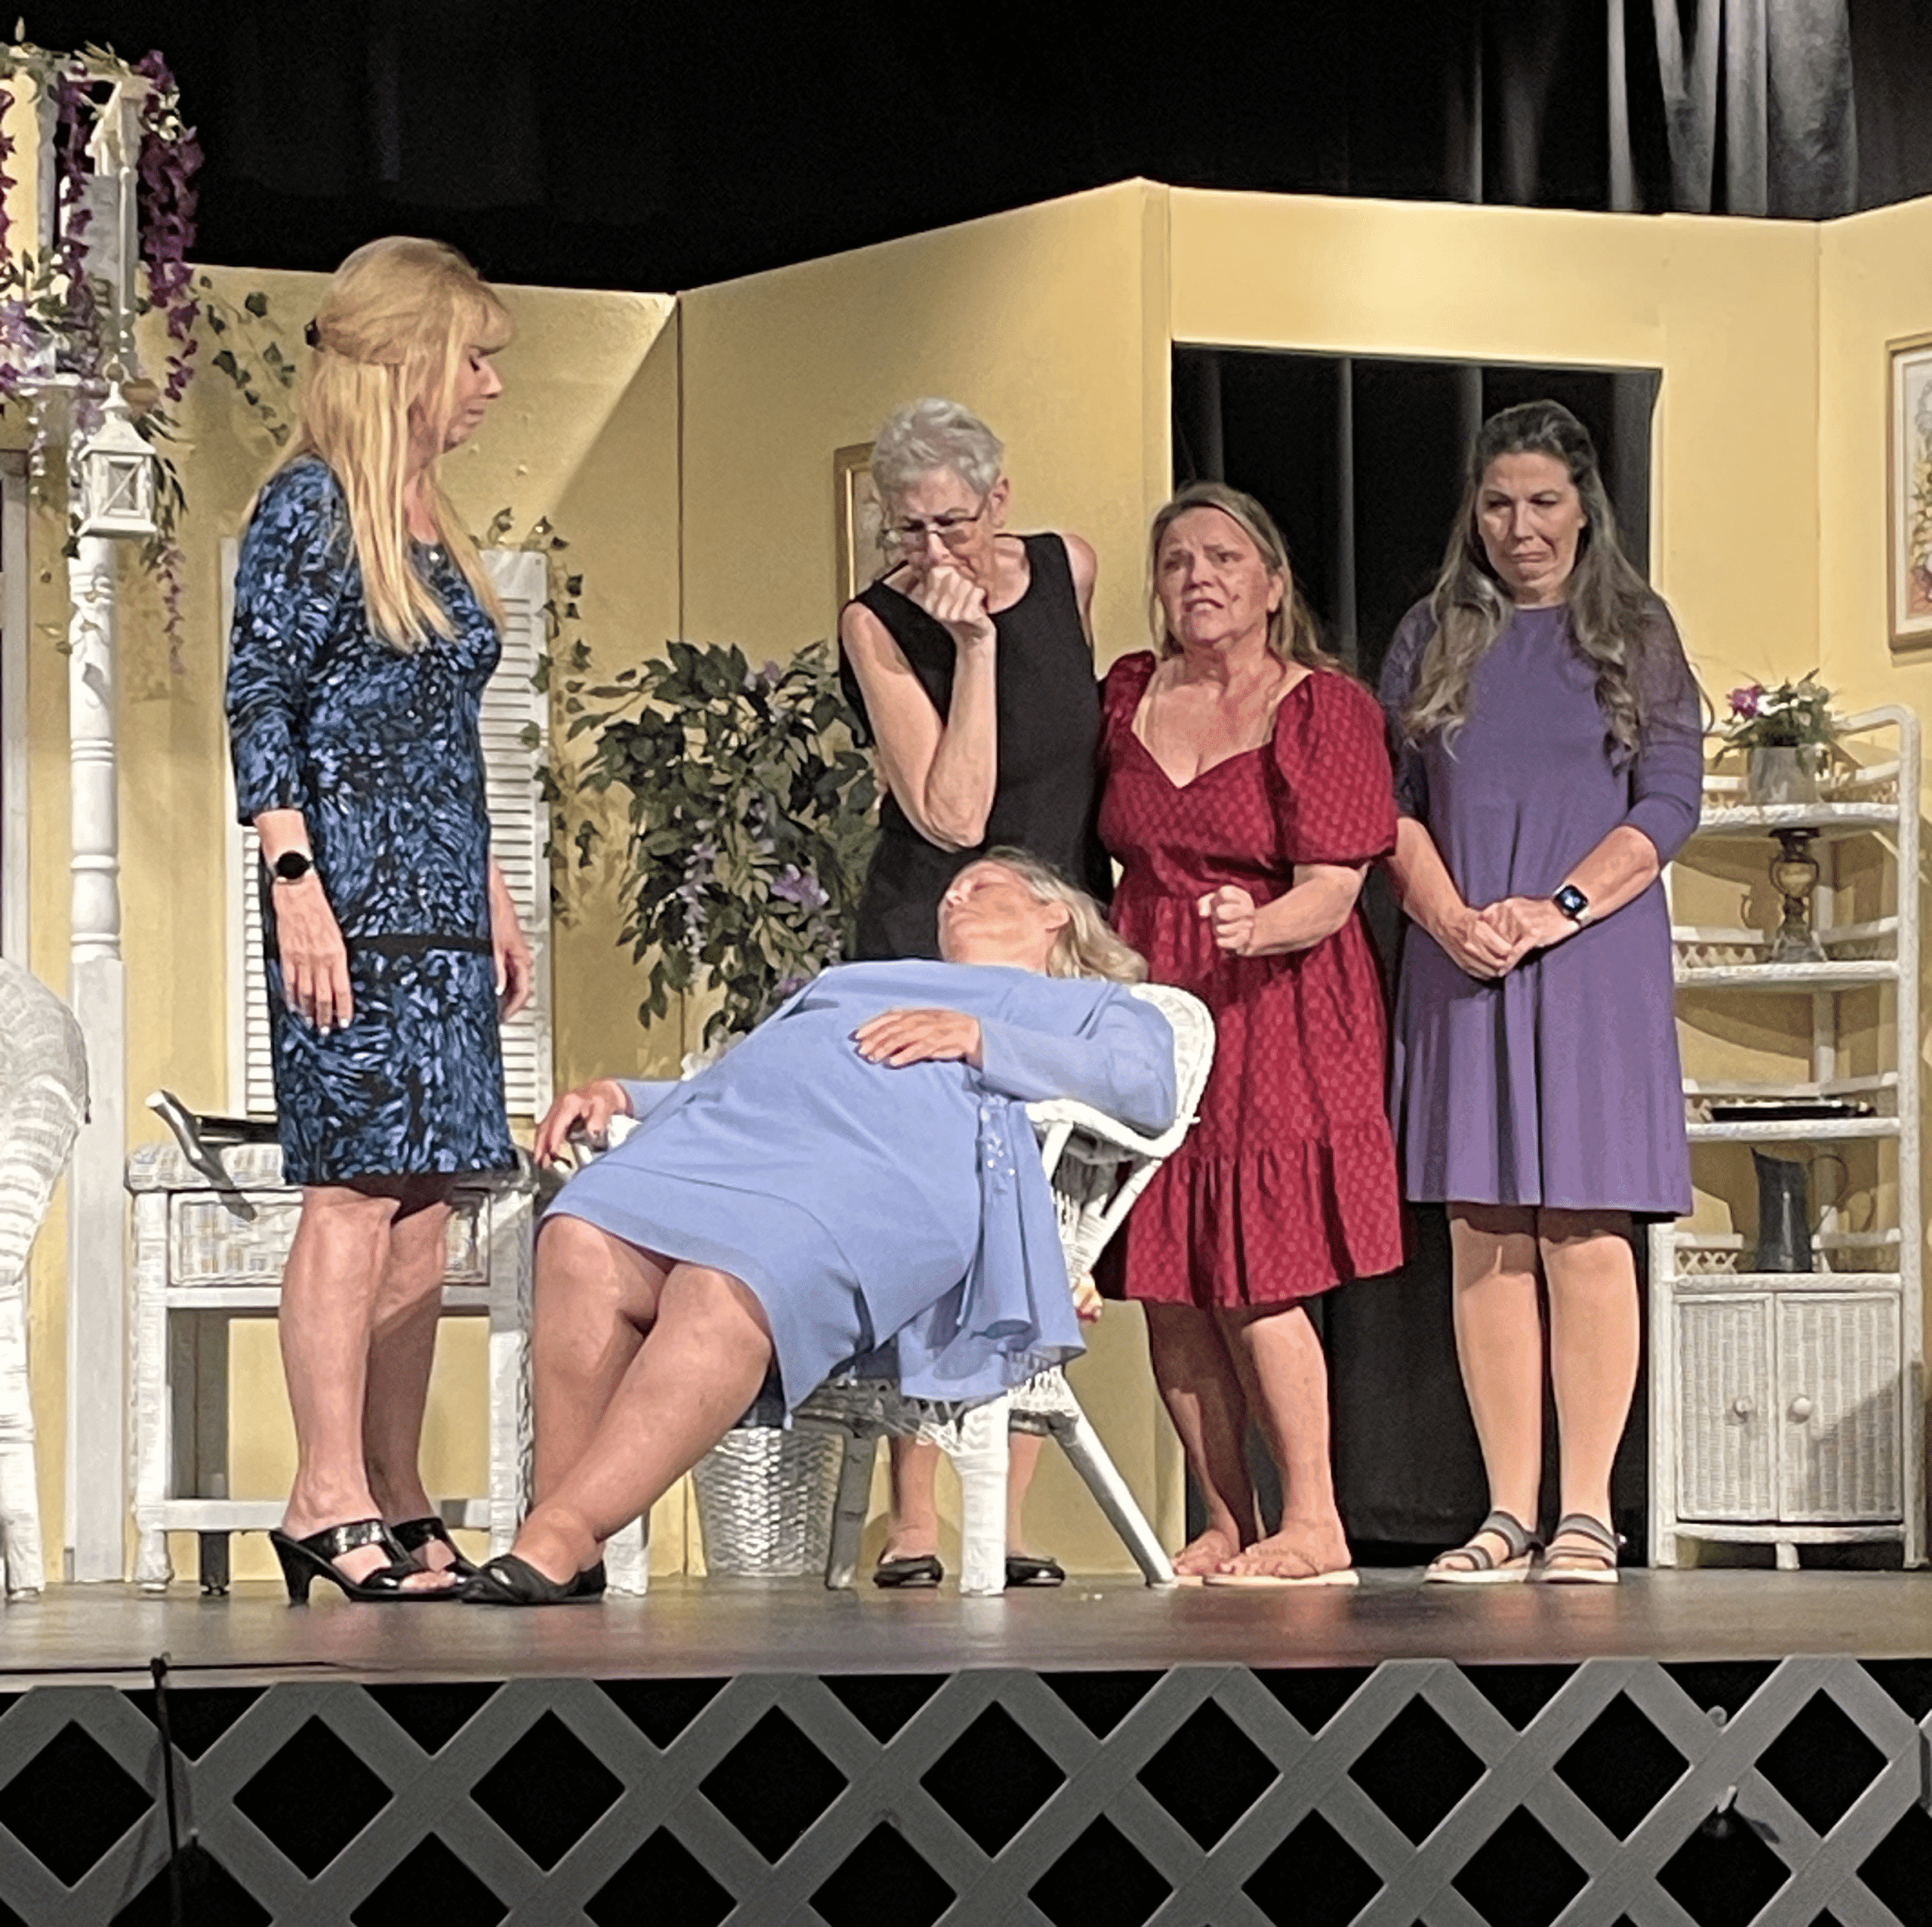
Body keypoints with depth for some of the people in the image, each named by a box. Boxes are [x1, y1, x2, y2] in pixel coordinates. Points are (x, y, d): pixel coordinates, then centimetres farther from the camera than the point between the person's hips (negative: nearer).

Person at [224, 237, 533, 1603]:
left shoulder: (431, 522, 18)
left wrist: (494, 899, 21)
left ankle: (398, 1505, 7)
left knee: (424, 1201, 5)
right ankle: (331, 1501, -9)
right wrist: (297, 888, -18)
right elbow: (260, 709, -11)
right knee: (355, 1191, -10)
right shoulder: (310, 509, -6)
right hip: (355, 914, -8)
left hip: (441, 913, 8)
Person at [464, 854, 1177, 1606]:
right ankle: (567, 1548, -34)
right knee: (583, 1244, -29)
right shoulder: (855, 980, 45)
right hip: (734, 1122, 5)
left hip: (896, 1157, -5)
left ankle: (560, 1535, -44)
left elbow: (1144, 1088, 6)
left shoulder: (1097, 1006, 28)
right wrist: (619, 1094, 17)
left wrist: (979, 1037, -4)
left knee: (726, 1291, -37)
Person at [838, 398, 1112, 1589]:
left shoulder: (1069, 570, 3)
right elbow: (952, 816, -18)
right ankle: (914, 1529, -11)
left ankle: (1007, 1528, -1)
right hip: (931, 946, -4)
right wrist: (974, 644, -21)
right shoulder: (878, 625, -9)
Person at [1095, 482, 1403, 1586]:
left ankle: (1316, 1525, -5)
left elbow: (1332, 890, -12)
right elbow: (1102, 851, 27)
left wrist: (1256, 927, -30)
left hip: (1275, 1010, -5)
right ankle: (1227, 1526, 8)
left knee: (1252, 1274, -12)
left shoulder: (1325, 708, -3)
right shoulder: (1130, 695, 12)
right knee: (1167, 1285, 1)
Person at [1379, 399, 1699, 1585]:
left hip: (1596, 963, -2)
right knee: (1485, 1238, 0)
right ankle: (1510, 1516, 1)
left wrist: (1558, 909, -12)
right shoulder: (1433, 641, 13)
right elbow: (1391, 804, 8)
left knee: (1586, 1234, -6)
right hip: (1460, 970, 2)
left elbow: (1671, 801, 0)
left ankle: (1587, 1515, -5)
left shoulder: (1636, 637, 7)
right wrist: (1453, 920, -9)